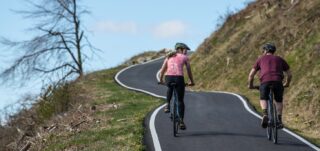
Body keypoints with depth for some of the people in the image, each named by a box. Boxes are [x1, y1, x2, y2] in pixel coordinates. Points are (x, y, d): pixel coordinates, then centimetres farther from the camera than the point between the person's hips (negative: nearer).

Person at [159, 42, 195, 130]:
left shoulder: (169, 57, 20)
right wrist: (191, 81, 26)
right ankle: (181, 121, 4)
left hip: (168, 78, 3)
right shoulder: (185, 57, 12)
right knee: (180, 101, 13)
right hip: (179, 78, -3)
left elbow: (162, 70, 19)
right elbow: (189, 71, 13)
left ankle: (167, 105, 24)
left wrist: (161, 80, 32)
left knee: (170, 88, 41)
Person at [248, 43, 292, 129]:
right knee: (279, 101, 25)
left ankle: (265, 115, -5)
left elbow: (251, 75, 20)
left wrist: (250, 85, 36)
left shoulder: (261, 59, 23)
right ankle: (279, 120, 8)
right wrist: (287, 84, 44)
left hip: (265, 82, -1)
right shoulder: (280, 59, 27)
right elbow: (289, 75, 26)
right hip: (278, 82, 1)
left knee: (263, 99, 22)